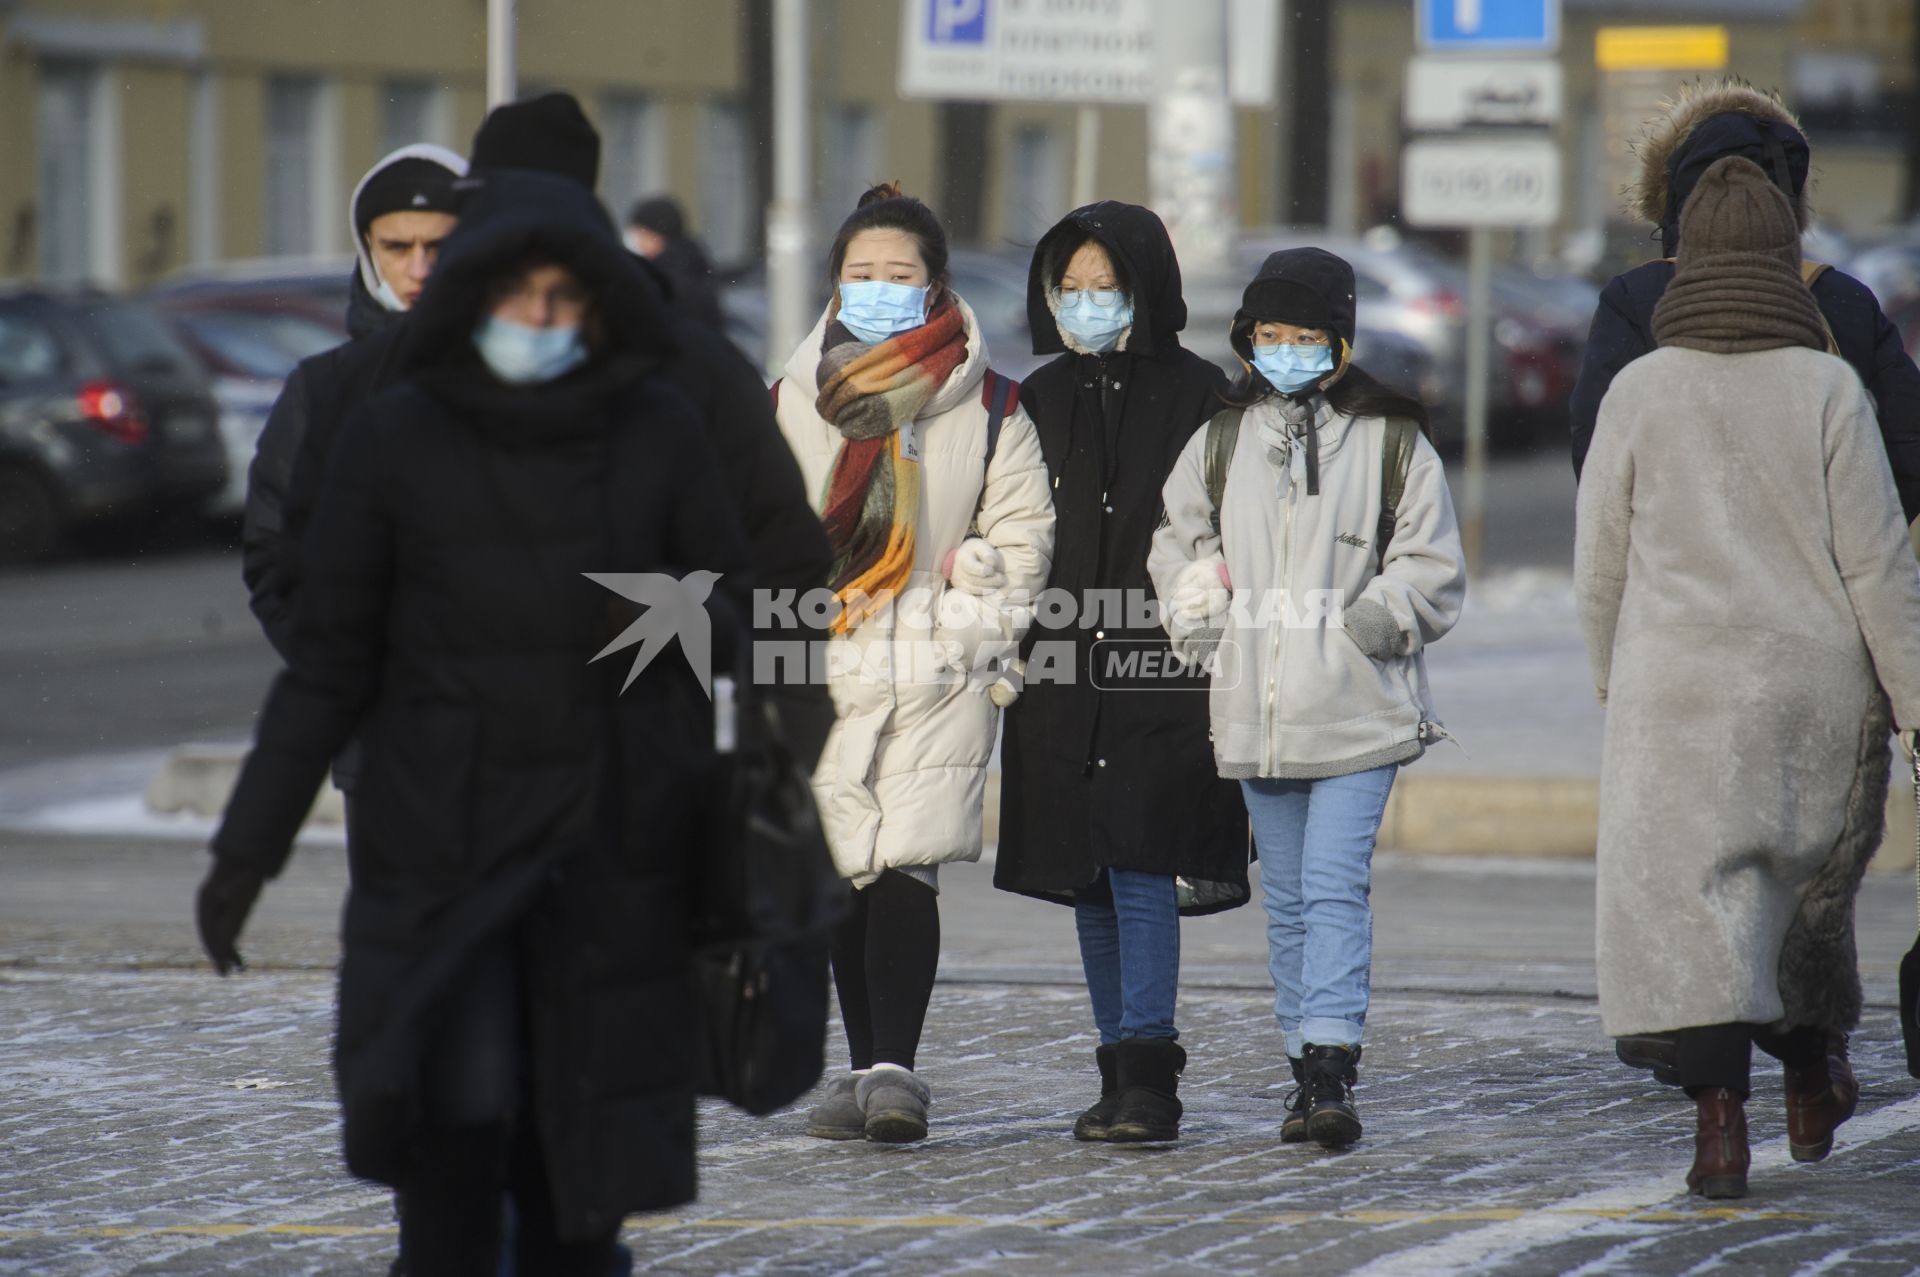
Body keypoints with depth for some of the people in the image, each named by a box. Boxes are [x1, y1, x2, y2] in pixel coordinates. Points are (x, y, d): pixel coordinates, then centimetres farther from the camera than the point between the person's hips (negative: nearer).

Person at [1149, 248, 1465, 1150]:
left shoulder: (1392, 443, 0)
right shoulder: (1219, 442, 11)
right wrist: (1207, 624, 5)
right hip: (1255, 712, 4)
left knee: (1335, 886, -14)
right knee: (1287, 900, 9)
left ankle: (1329, 1068, -19)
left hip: (1357, 711, -4)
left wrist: (1357, 626, -11)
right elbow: (1179, 548, 20)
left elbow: (1431, 573, 1)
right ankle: (1311, 1074, 16)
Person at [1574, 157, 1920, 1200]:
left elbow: (1599, 565, 4)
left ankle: (1720, 1116, -15)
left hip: (1677, 688, -1)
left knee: (1692, 892, -2)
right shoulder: (1826, 387, -5)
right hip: (1814, 684, 1)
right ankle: (1812, 1080, 35)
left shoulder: (1641, 389, -2)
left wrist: (1614, 683, 19)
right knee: (1807, 887, 19)